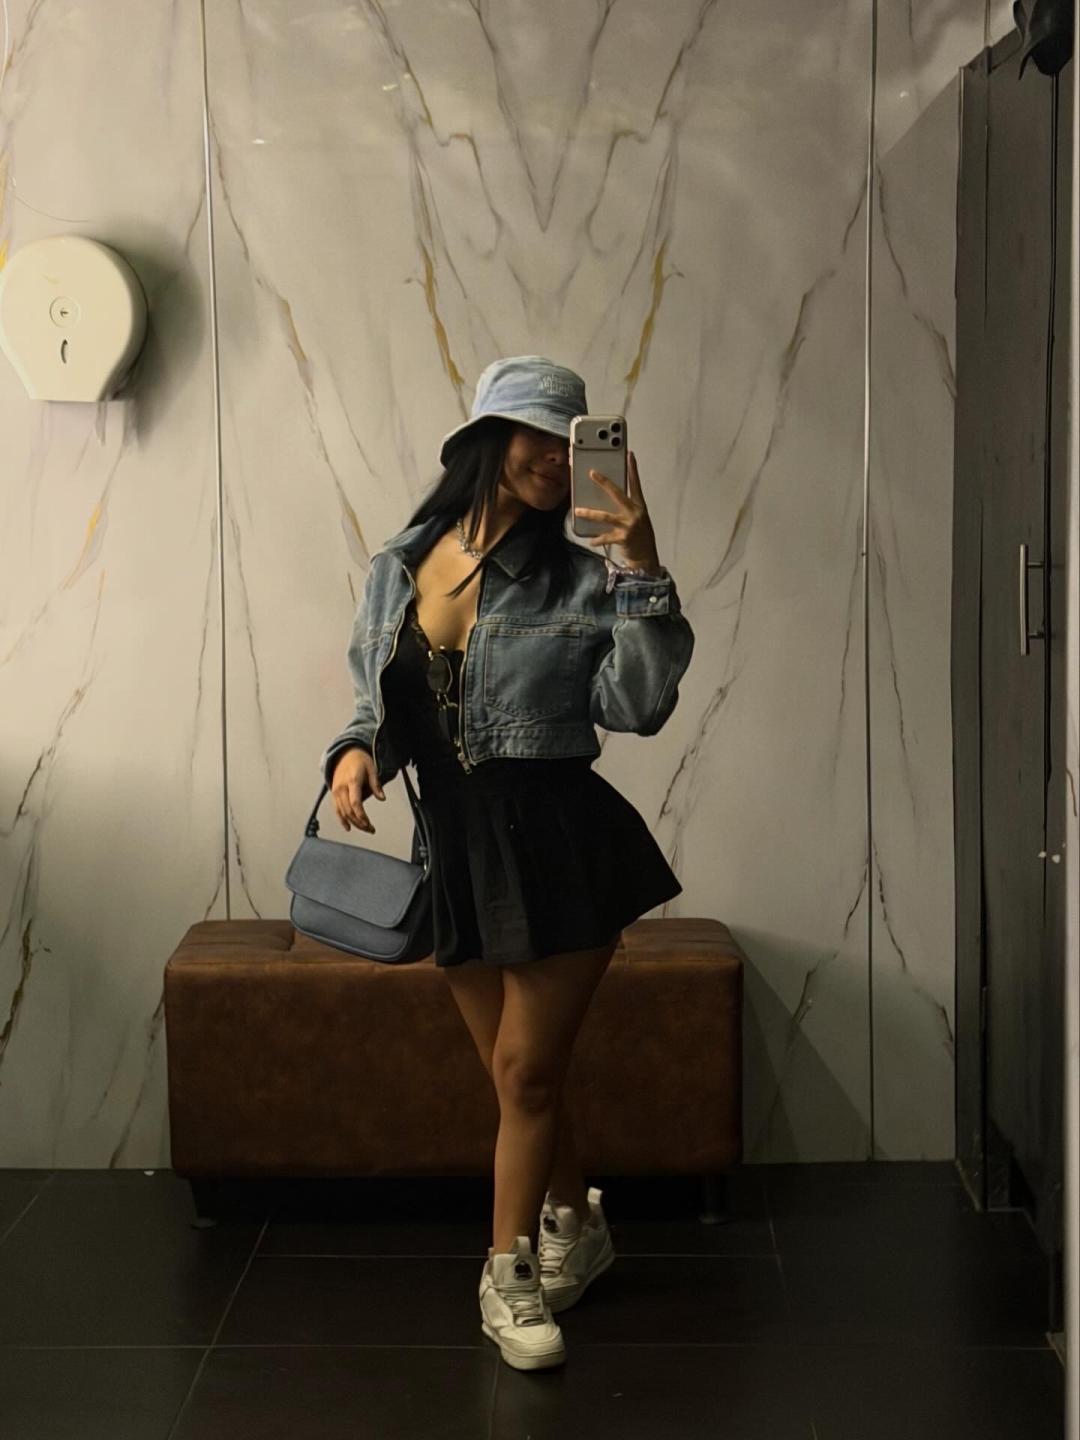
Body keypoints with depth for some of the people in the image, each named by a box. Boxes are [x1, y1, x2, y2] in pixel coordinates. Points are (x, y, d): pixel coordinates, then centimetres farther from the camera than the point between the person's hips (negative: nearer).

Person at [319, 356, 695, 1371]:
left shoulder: (581, 579, -7)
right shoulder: (395, 572, 2)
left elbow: (638, 706, -18)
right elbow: (378, 702, 12)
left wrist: (642, 572, -22)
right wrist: (356, 751, -9)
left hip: (560, 843, -4)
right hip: (457, 850, 4)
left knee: (525, 1068, 3)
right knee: (517, 1071, 16)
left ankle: (508, 1275, 22)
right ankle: (577, 1224, 41)